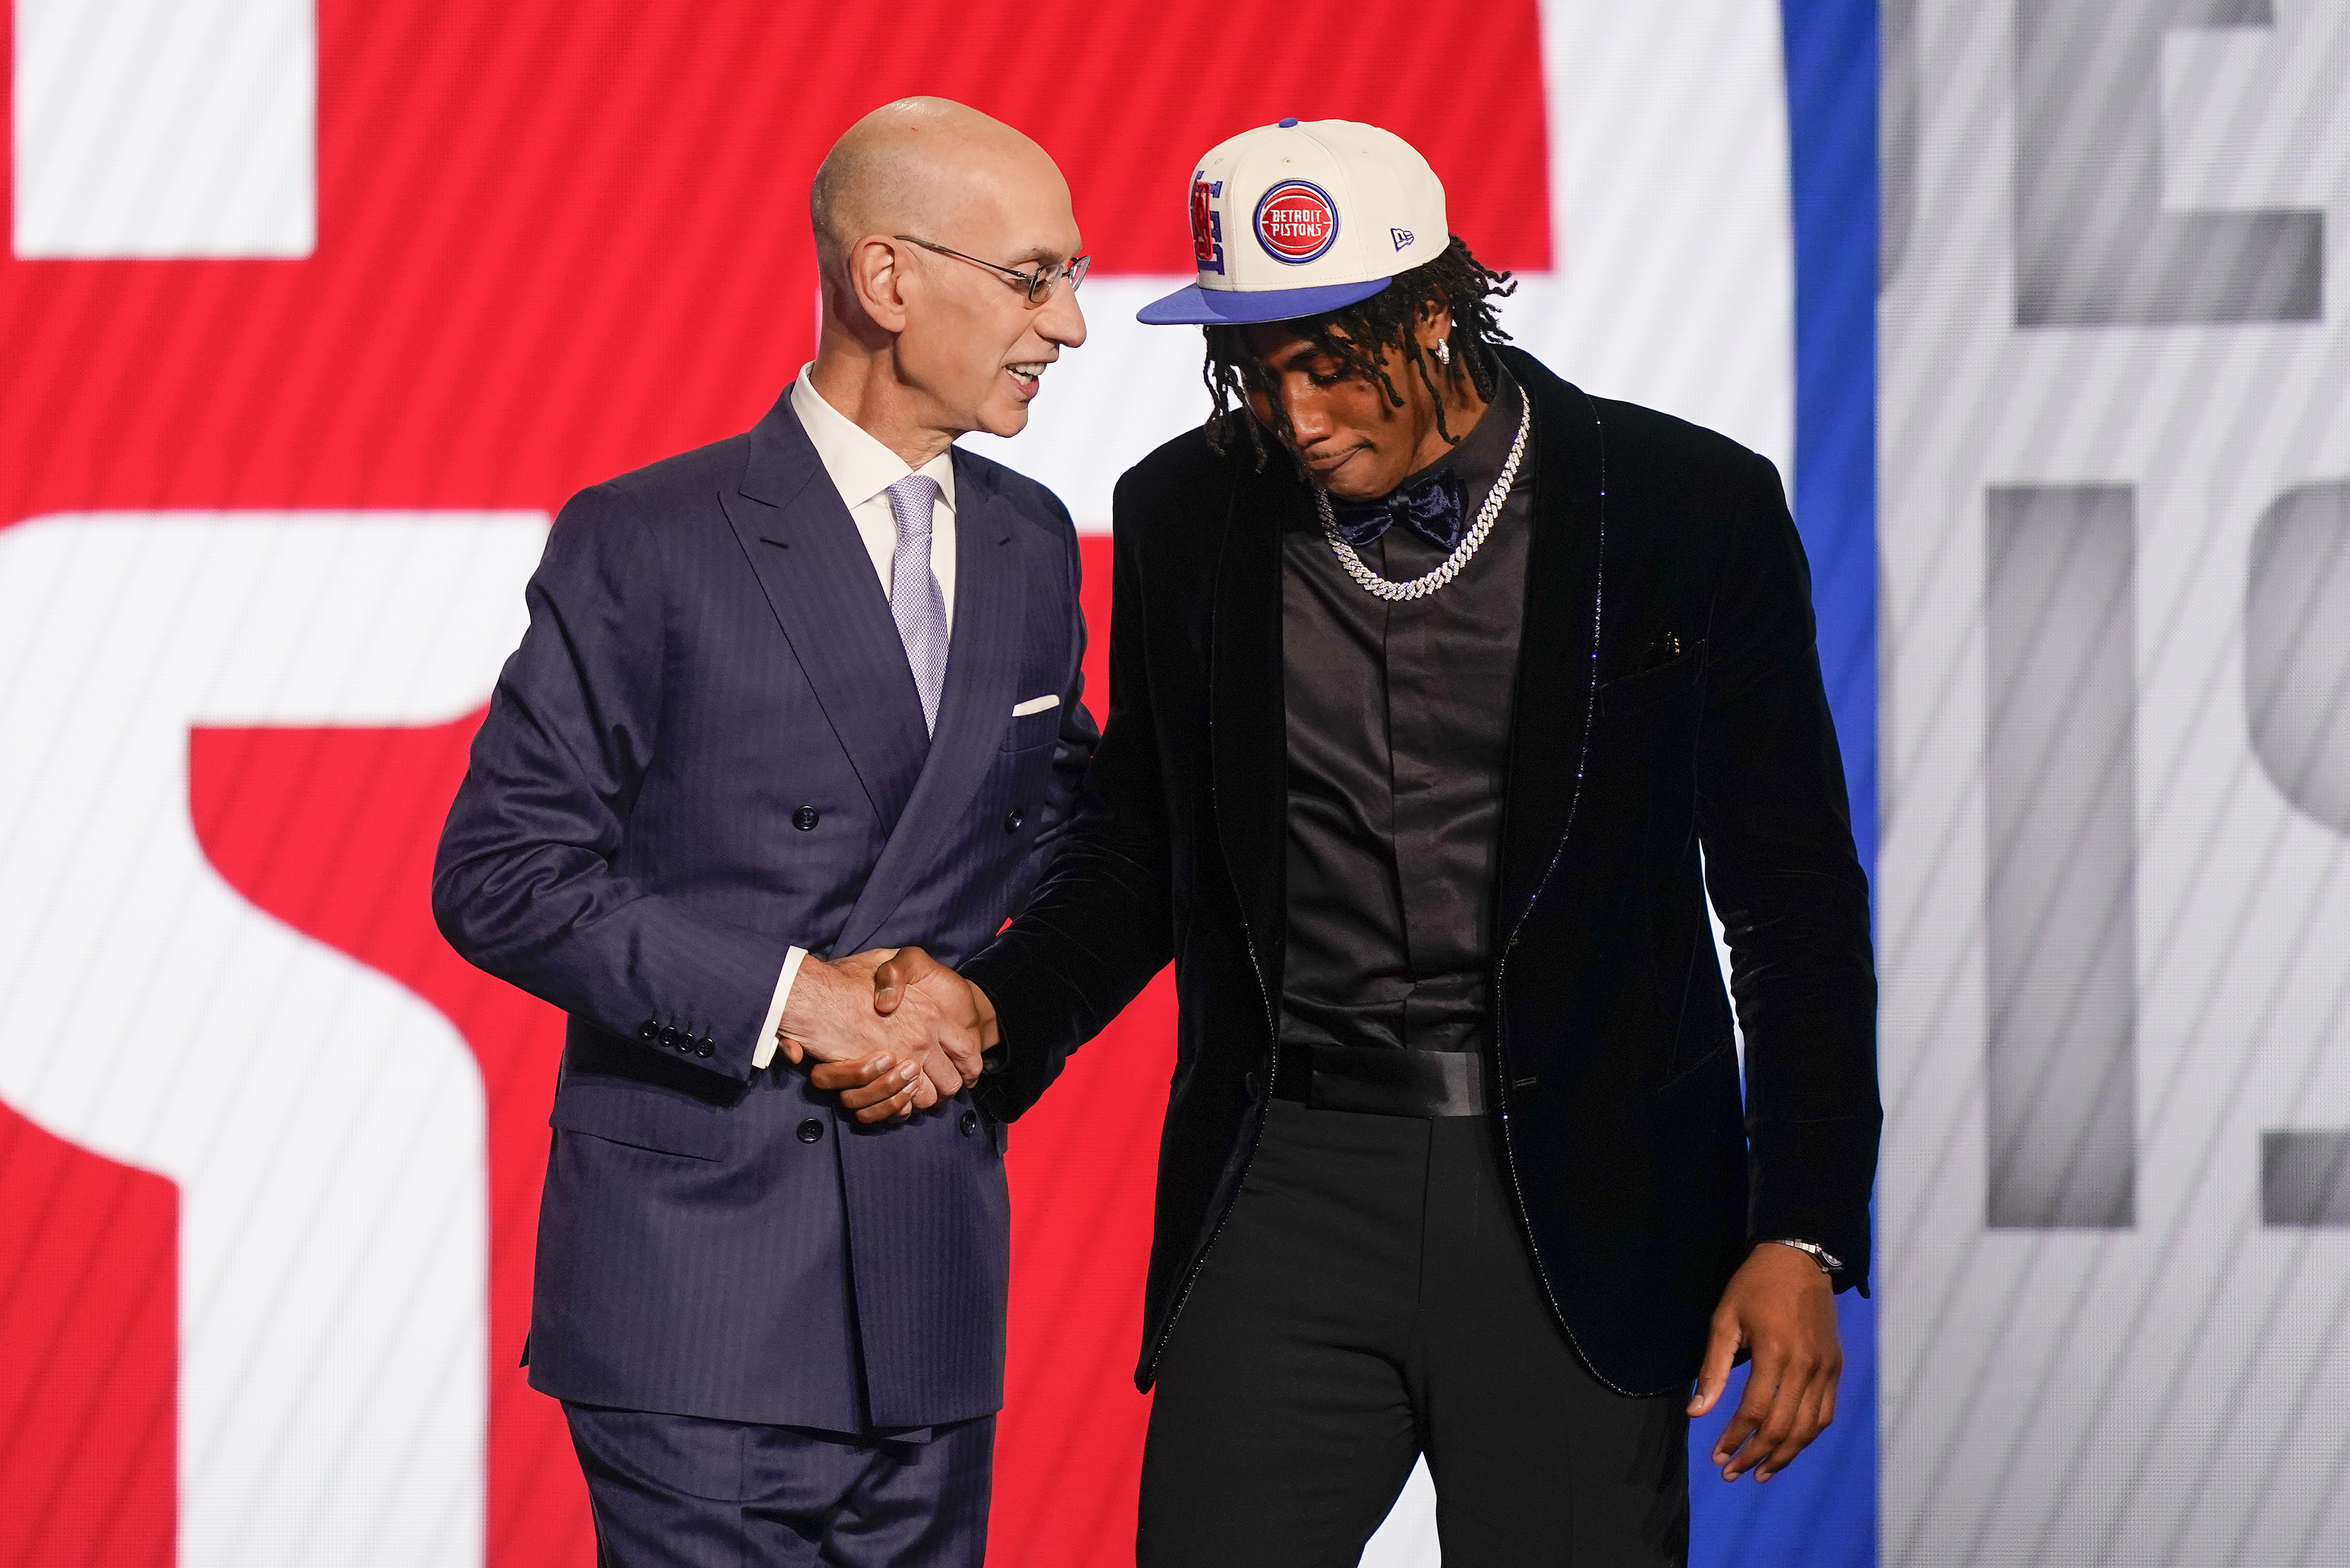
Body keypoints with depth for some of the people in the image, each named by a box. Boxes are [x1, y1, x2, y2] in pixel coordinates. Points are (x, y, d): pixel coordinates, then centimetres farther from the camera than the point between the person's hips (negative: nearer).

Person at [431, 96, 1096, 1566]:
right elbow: (503, 873, -7)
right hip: (698, 1267, -5)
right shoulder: (647, 545, -6)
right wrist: (785, 996, -15)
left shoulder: (1030, 545, 12)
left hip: (935, 1273, 5)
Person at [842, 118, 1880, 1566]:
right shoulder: (1187, 516, 5)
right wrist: (997, 1011, -4)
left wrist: (1802, 1235, -7)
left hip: (1576, 1212, -2)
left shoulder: (1690, 510, -3)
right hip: (1291, 1189, 2)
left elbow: (1796, 900, 0)